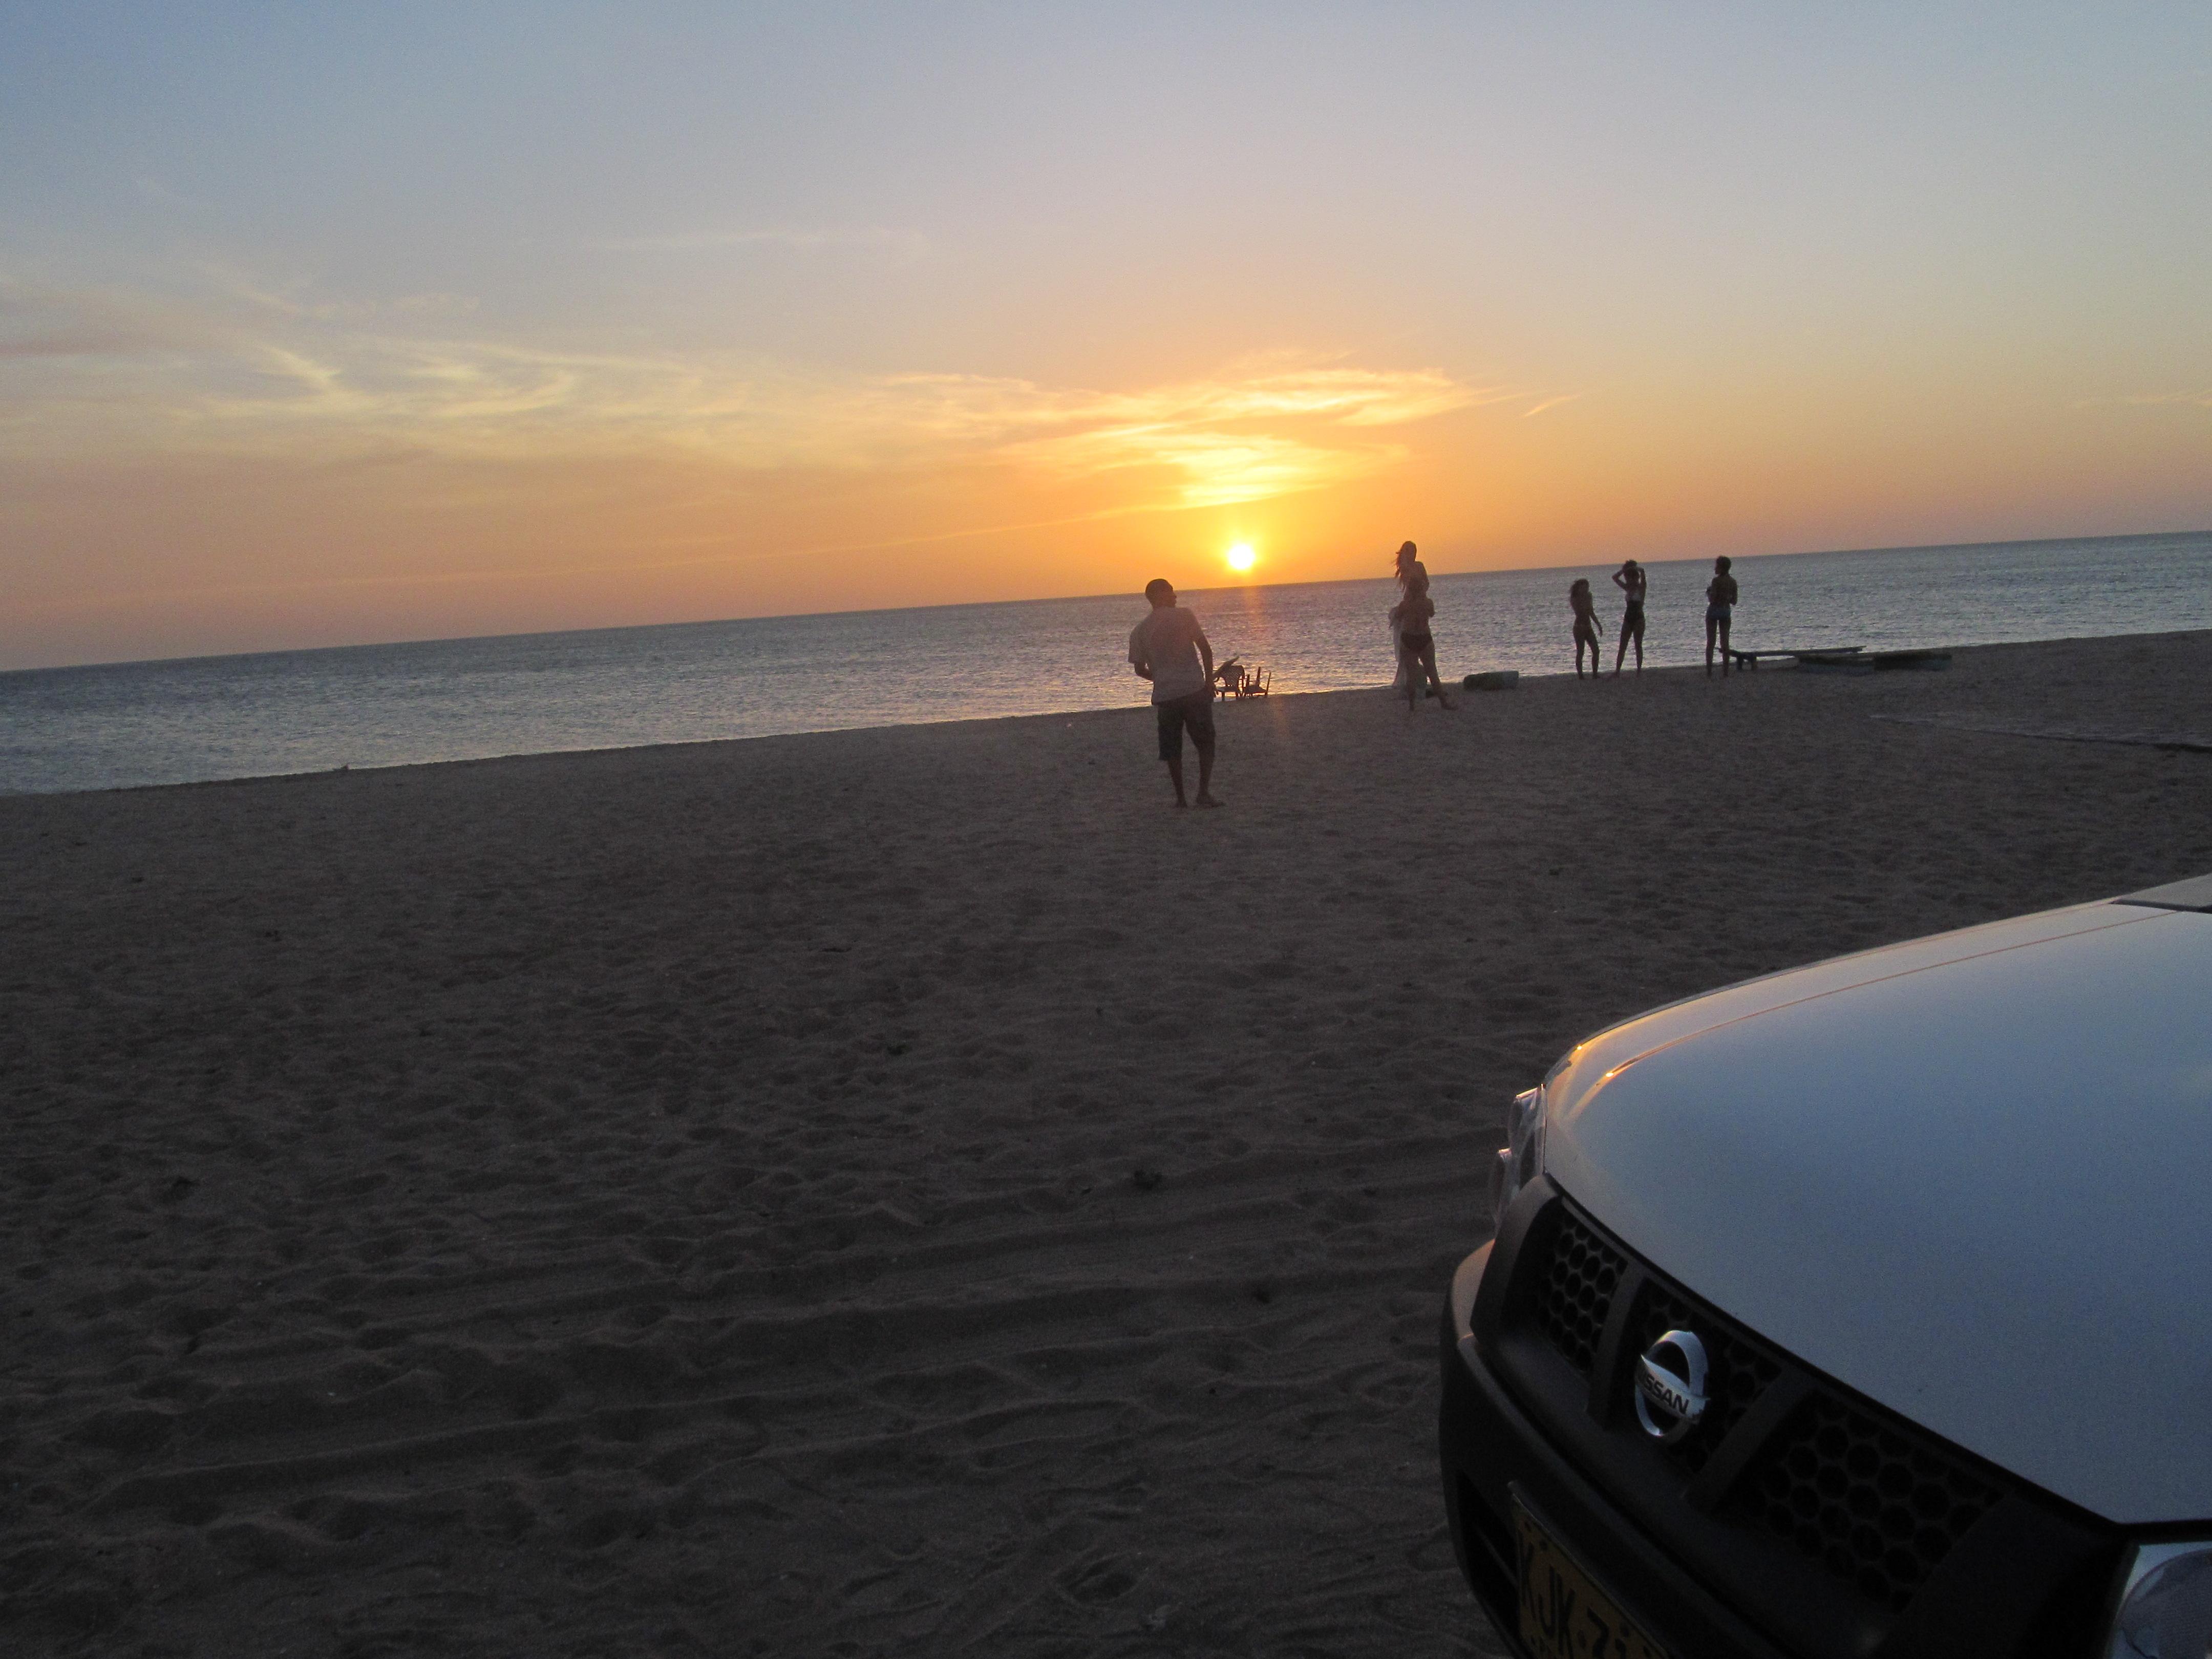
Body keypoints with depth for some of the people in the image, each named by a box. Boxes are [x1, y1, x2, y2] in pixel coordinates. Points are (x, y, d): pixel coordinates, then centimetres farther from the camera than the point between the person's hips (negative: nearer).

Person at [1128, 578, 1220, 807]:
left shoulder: (1139, 631, 7)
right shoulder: (1183, 616, -1)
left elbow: (1140, 669, 10)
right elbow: (1205, 647, -4)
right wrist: (1209, 679, 4)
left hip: (1165, 695, 3)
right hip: (1195, 690, -3)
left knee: (1172, 749, 11)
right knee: (1205, 744, 8)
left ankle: (1180, 797, 11)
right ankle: (1204, 792, -2)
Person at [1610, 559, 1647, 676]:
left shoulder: (1641, 587, -6)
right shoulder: (1628, 588, 11)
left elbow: (1642, 571, -21)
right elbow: (1615, 577, 13)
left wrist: (1631, 568, -6)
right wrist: (1625, 569, 5)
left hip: (1638, 619, -6)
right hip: (1628, 619, 6)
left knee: (1638, 646, -1)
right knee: (1622, 647, 0)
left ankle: (1639, 670, 4)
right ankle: (1617, 671, -3)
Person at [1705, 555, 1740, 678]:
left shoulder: (1716, 581, -15)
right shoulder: (1733, 582, 4)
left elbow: (1712, 600, -18)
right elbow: (1734, 601, 7)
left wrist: (1708, 592, 1)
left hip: (1714, 611, -5)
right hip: (1726, 611, 5)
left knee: (1710, 643, 1)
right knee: (1725, 643, 7)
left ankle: (1709, 673, -3)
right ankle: (1725, 673, 4)